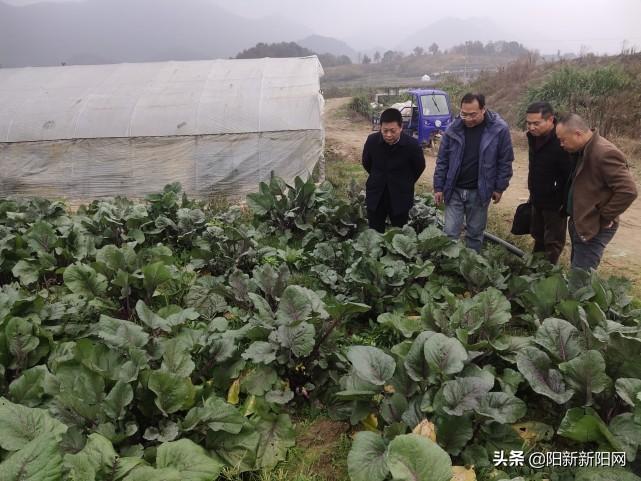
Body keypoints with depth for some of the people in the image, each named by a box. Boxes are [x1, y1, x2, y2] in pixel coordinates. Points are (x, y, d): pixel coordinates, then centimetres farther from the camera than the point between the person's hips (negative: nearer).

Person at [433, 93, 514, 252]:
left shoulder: (499, 129, -11)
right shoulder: (454, 128, -6)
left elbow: (505, 161, -2)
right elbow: (442, 160, 1)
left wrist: (500, 187, -1)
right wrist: (438, 187, 0)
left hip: (480, 192, -1)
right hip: (454, 190, 1)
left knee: (475, 233, 13)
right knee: (450, 232, 2)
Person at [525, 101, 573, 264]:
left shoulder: (561, 142, -26)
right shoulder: (534, 137, 0)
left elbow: (571, 177, -25)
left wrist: (565, 204, -20)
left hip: (555, 203, -8)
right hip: (537, 201, 8)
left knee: (553, 242, 6)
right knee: (538, 237, 23)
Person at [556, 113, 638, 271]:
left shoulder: (605, 153, -23)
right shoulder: (583, 150, 6)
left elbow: (628, 191, -26)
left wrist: (603, 218, -17)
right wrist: (575, 219, 10)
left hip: (593, 229, -9)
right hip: (580, 224, 9)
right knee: (577, 273, 20)